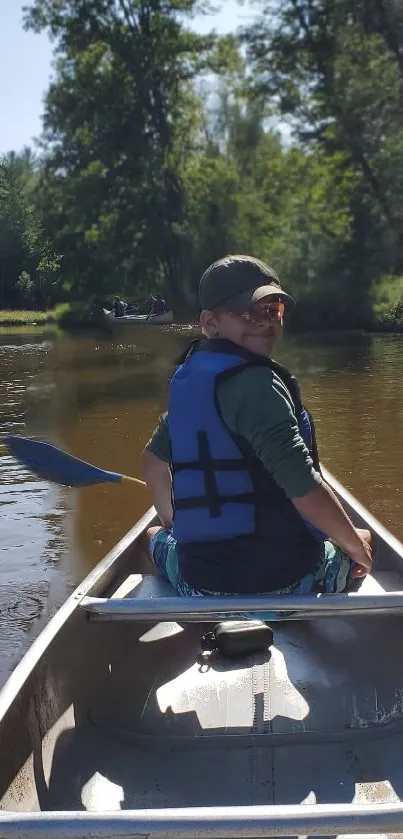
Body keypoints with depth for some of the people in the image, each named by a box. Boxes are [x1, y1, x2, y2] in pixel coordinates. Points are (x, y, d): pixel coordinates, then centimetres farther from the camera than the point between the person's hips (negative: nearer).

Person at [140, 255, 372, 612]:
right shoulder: (257, 382, -19)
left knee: (156, 538, 39)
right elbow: (305, 487, -26)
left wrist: (170, 523, 33)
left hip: (197, 586, 6)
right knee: (358, 548, 27)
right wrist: (356, 545, -9)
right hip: (285, 583, -6)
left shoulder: (187, 378, 5)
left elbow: (153, 460, 18)